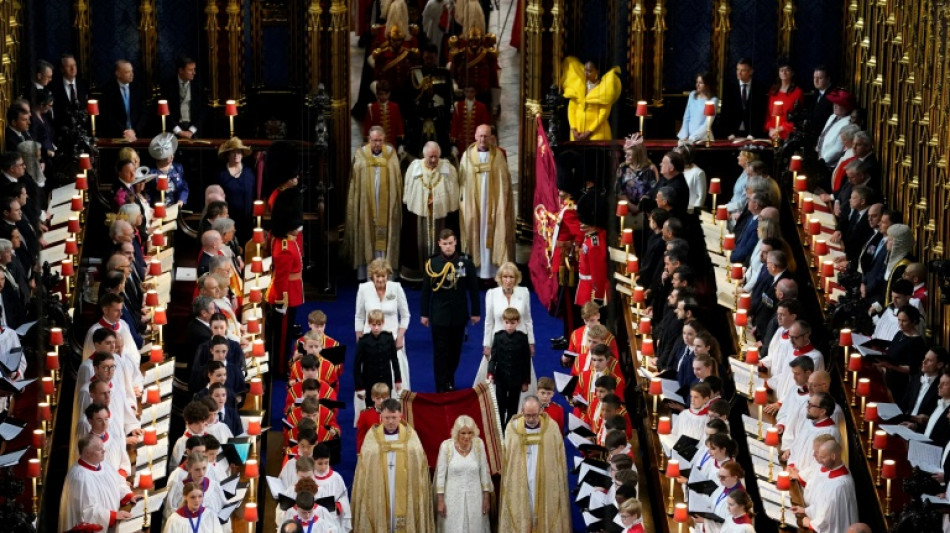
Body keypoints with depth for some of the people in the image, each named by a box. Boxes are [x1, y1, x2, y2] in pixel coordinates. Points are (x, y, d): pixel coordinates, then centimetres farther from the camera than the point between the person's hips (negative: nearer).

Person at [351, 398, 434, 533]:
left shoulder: (411, 436, 3)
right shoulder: (372, 437, 3)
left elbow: (420, 468, 4)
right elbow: (363, 471, 5)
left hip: (405, 495, 0)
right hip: (378, 494, 0)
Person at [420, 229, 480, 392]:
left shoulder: (465, 262, -5)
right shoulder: (432, 262, -6)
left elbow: (473, 288, 2)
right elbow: (426, 290, 1)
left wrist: (476, 312, 4)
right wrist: (424, 314, 2)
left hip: (459, 315, 1)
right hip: (439, 315, -1)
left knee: (455, 350, 12)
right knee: (440, 352, -1)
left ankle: (450, 382, 30)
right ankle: (442, 388, 3)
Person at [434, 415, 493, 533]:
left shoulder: (479, 444, -6)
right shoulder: (446, 446, -11)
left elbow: (484, 472, 2)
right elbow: (441, 474, -4)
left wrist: (486, 497, 4)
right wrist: (440, 500, -4)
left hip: (474, 497, 2)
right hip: (453, 498, -2)